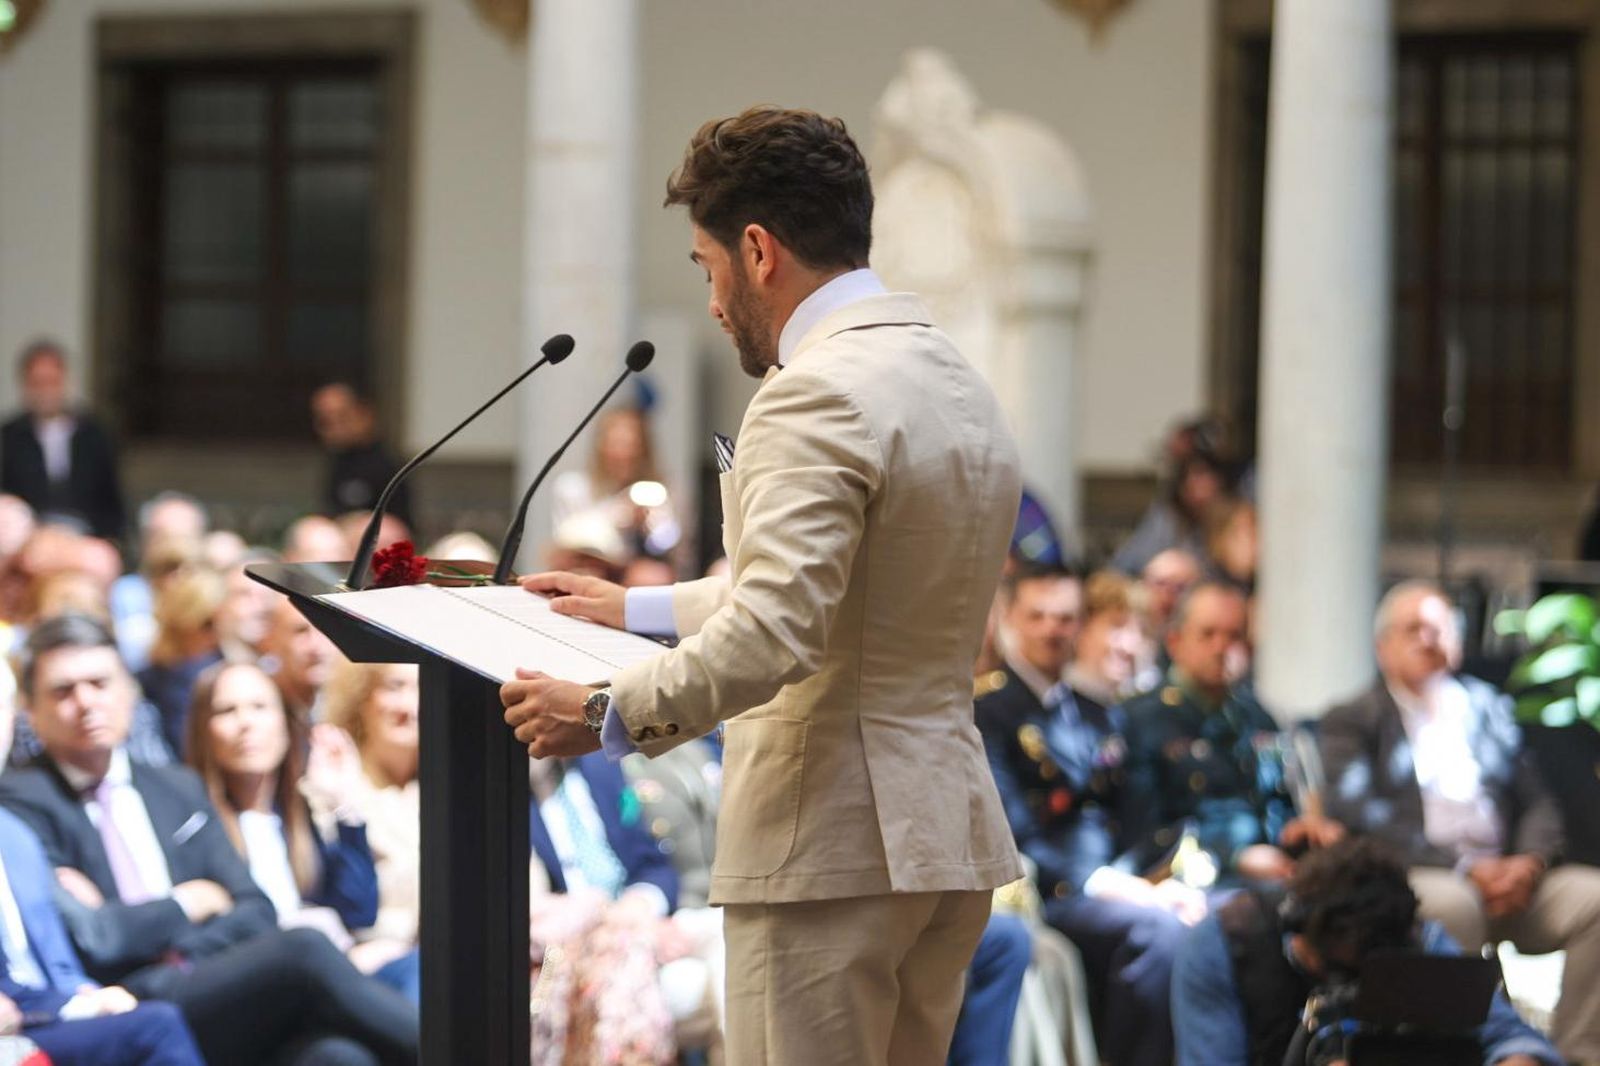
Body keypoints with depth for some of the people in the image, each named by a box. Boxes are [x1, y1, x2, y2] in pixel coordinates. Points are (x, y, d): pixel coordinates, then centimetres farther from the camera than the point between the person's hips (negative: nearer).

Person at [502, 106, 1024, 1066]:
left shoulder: (819, 393, -16)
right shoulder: (961, 382, 15)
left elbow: (776, 631, -25)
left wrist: (607, 716, -15)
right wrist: (637, 609, 31)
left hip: (832, 843, -9)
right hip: (951, 835, 9)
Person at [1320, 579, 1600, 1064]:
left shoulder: (1489, 709, 23)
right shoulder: (1351, 721, 10)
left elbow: (1536, 802, 17)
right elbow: (1361, 815, -5)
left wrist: (1531, 861, -7)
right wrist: (1463, 868, -14)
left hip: (1504, 876, 4)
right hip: (1408, 879, -4)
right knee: (1451, 904, -38)